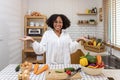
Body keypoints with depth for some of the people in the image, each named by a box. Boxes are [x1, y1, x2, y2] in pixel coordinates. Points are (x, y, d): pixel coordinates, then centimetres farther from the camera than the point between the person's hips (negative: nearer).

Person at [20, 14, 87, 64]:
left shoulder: (66, 34, 7)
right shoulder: (47, 34, -1)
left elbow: (71, 49, 5)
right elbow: (41, 49, -7)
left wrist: (77, 41, -5)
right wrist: (32, 40, -19)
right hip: (51, 64, -2)